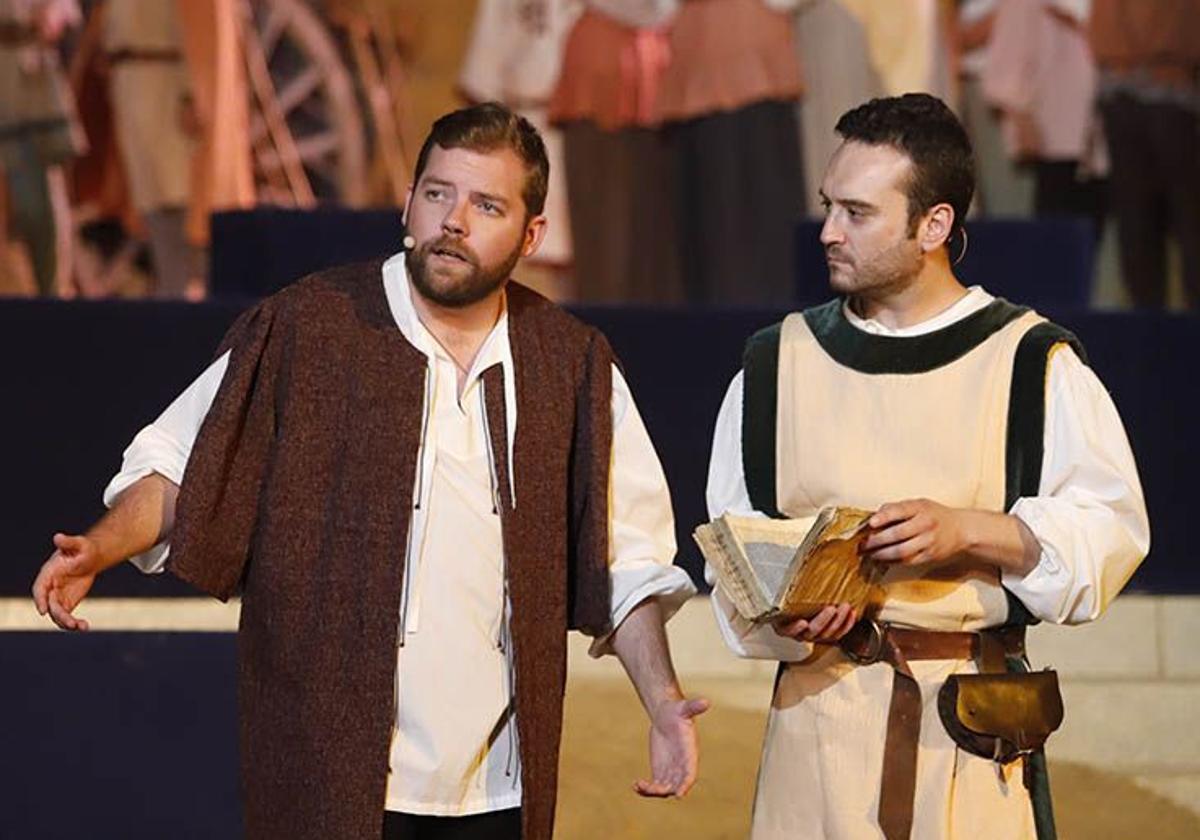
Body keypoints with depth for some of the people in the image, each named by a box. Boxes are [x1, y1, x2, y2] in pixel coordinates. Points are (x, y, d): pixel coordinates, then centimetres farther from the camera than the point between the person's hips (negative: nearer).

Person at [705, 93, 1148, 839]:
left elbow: (1113, 526, -4)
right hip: (821, 713, 2)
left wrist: (967, 529, -17)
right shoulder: (777, 367, 7)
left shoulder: (1033, 364, -1)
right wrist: (783, 617, -13)